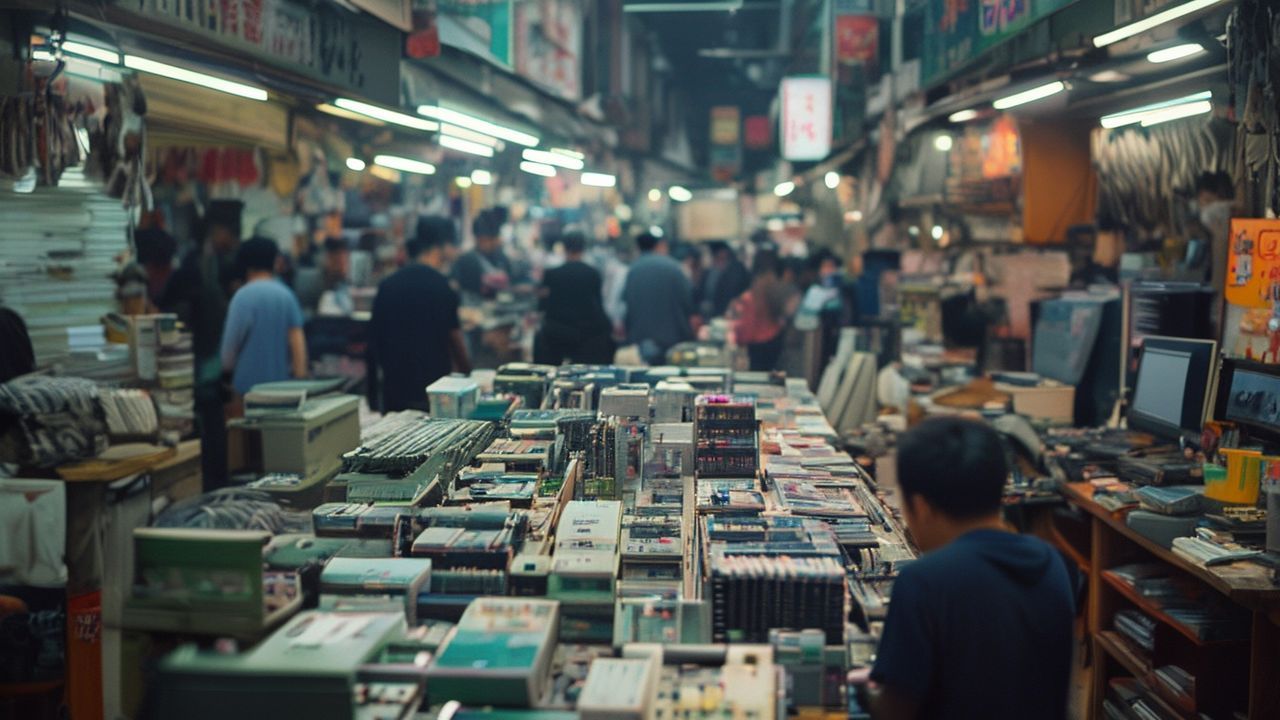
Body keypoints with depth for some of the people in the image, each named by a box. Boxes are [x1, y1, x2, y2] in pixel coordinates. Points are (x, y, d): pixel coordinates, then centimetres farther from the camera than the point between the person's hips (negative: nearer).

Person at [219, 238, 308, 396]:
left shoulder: (243, 296, -9)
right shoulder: (287, 295, 3)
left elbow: (232, 340, -4)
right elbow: (297, 340, -1)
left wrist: (226, 367, 15)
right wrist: (300, 378, 1)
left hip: (250, 380, -4)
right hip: (282, 380, 4)